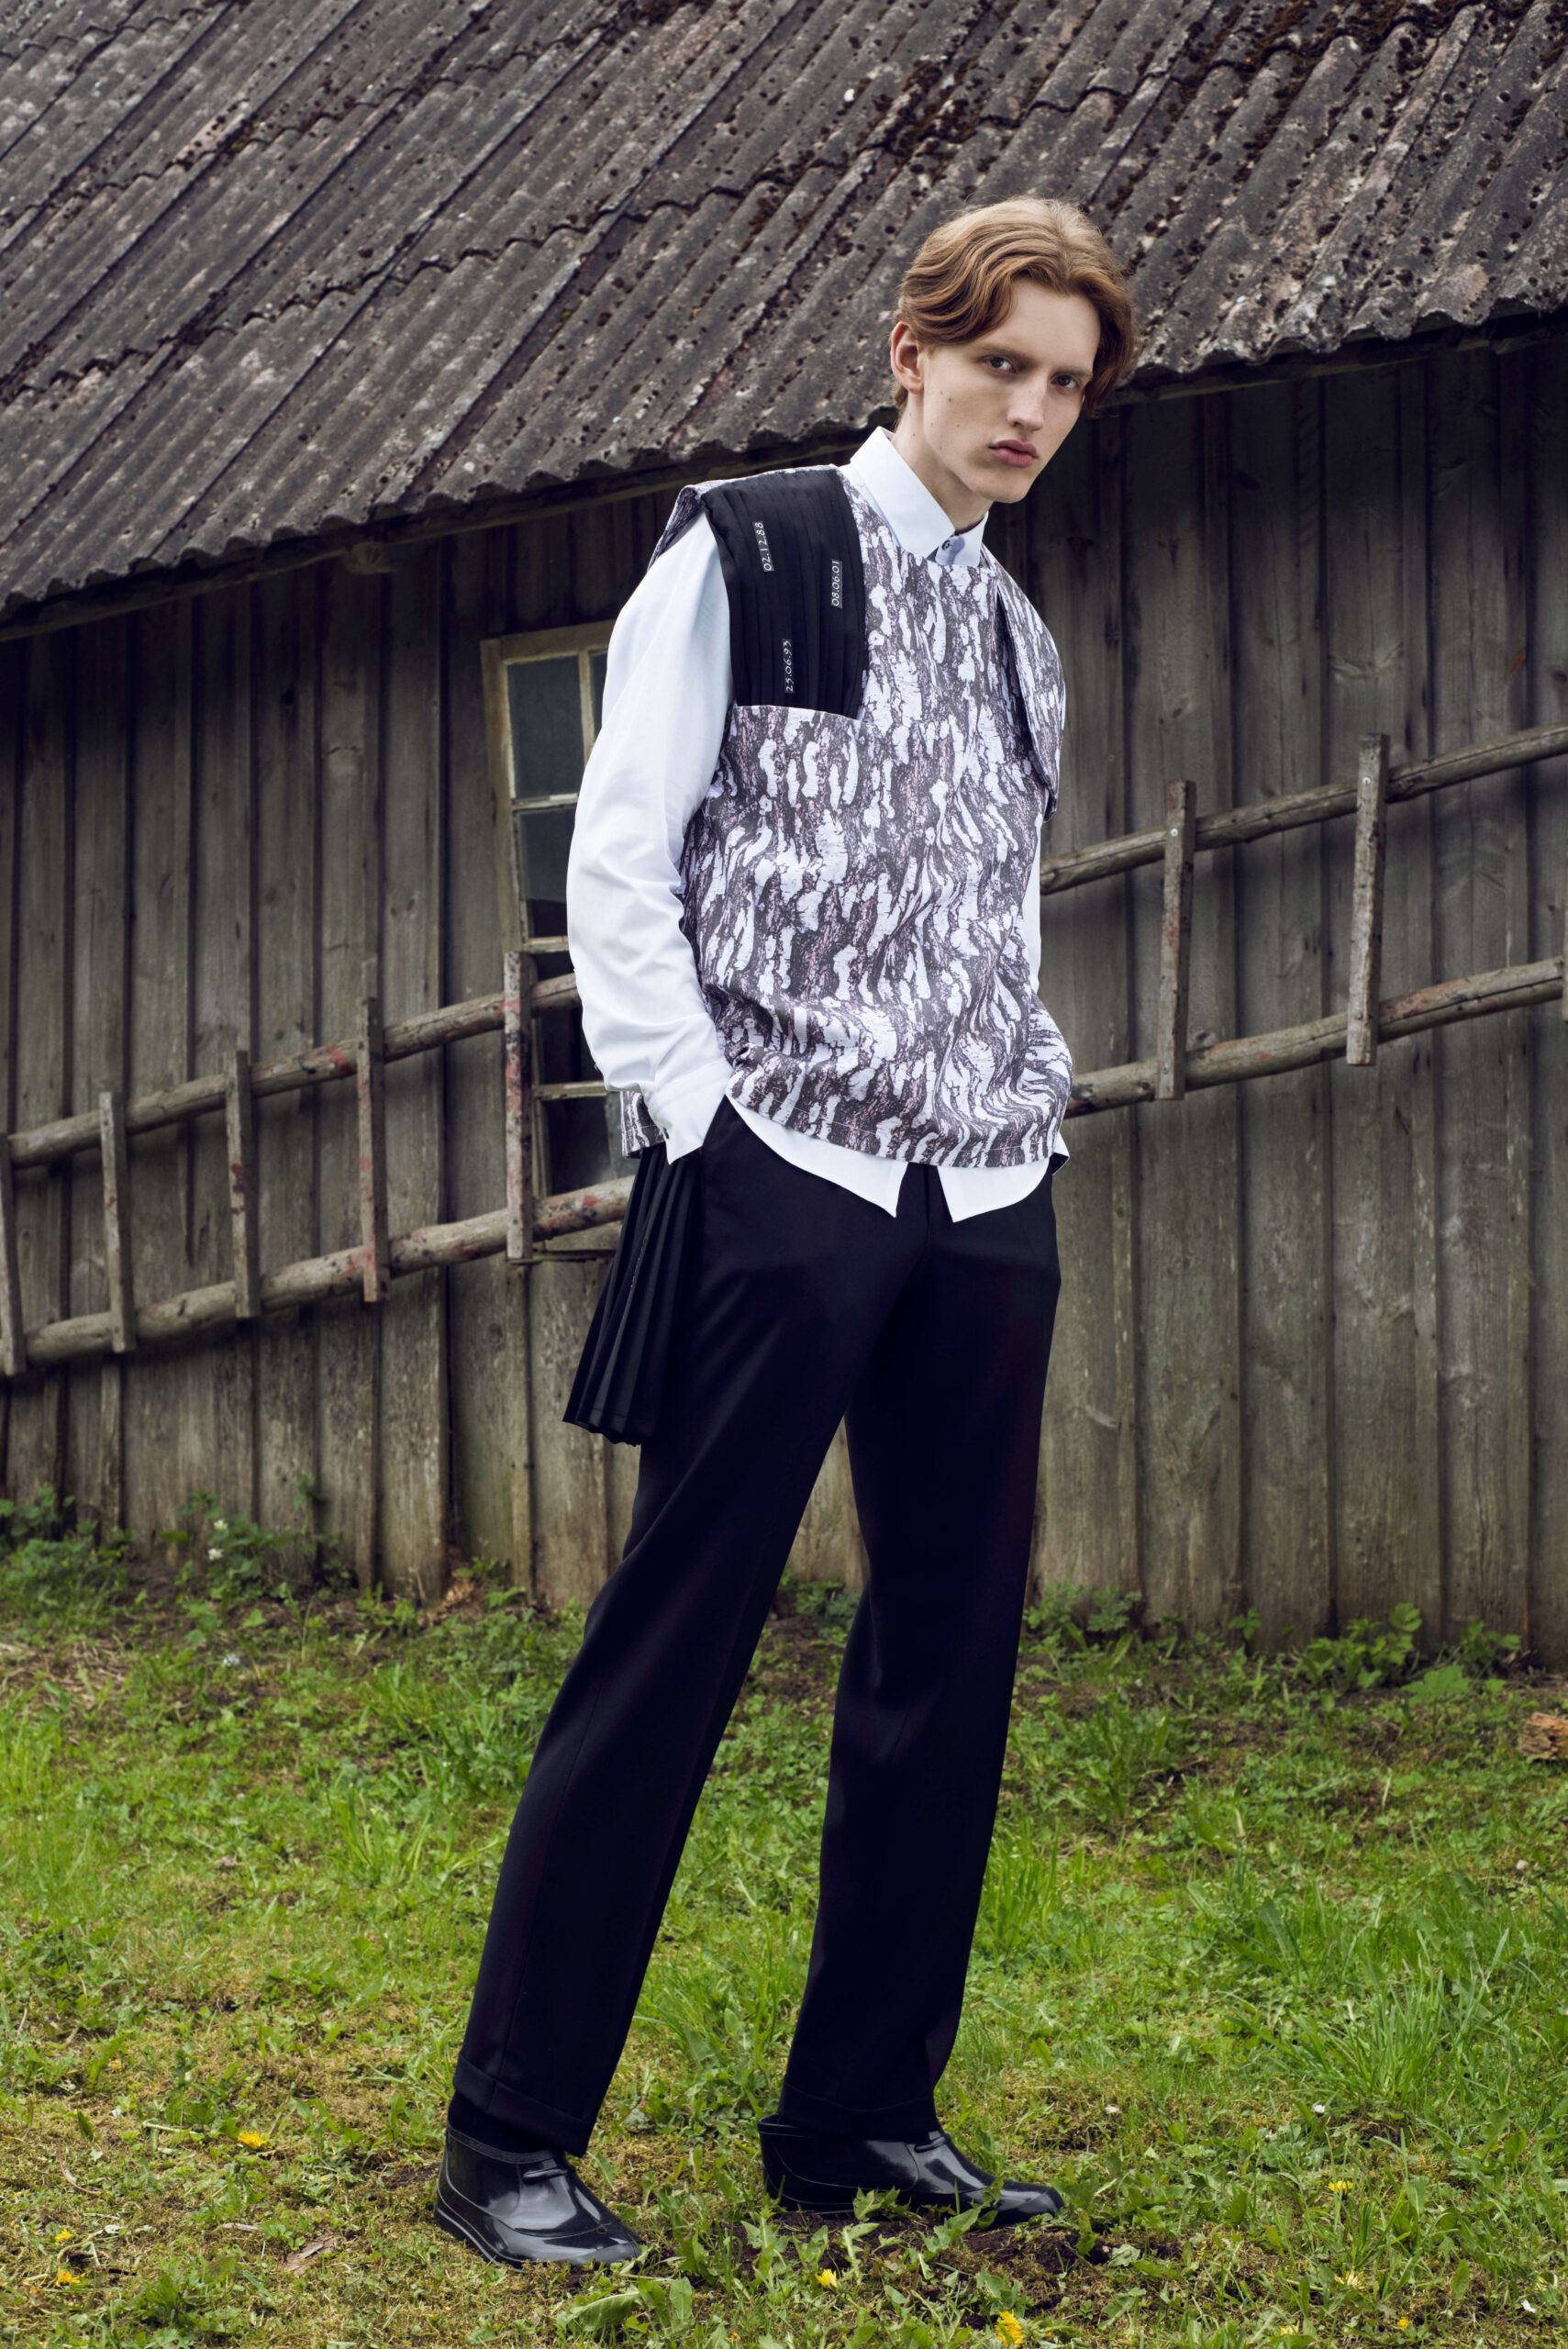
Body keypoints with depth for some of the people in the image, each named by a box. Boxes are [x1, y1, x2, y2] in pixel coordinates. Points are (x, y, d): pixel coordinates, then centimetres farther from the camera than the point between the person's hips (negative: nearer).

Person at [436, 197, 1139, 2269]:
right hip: (787, 1174, -6)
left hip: (986, 1205, 6)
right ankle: (512, 2137, 1)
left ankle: (861, 2119, 17)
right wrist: (692, 1125, -10)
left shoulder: (1023, 641, 20)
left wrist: (1037, 1118, 11)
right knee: (674, 1642, -7)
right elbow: (617, 867, -3)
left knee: (951, 1654, 5)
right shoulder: (744, 557, 2)